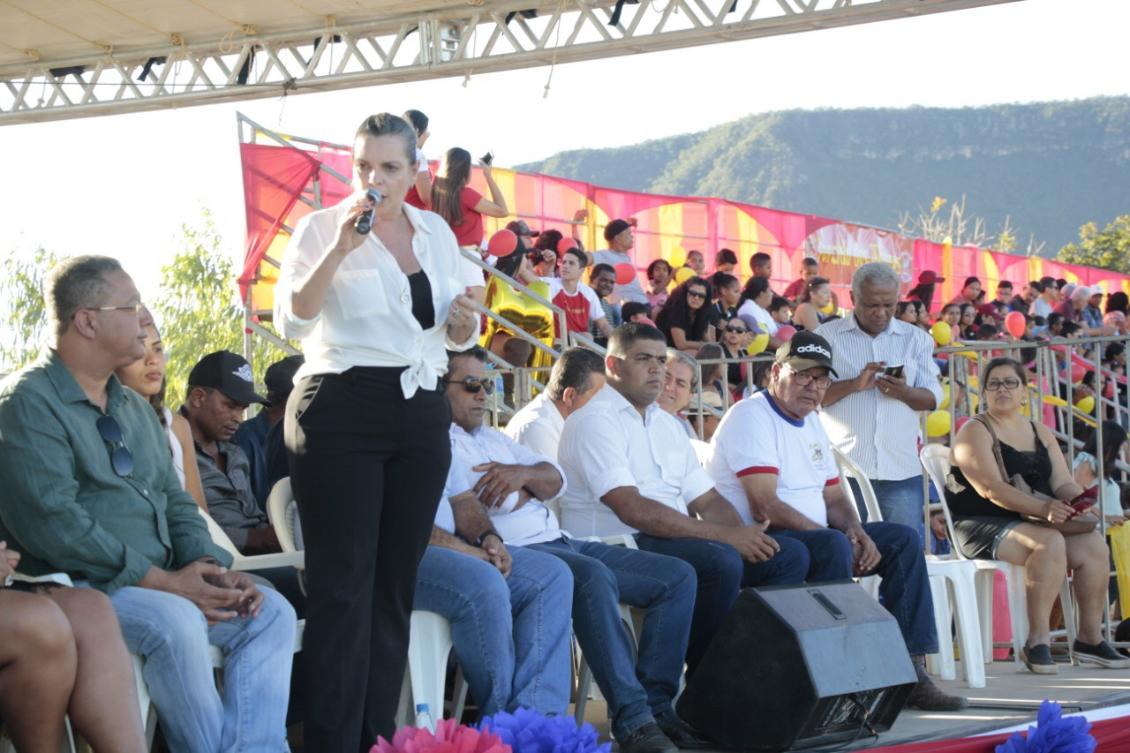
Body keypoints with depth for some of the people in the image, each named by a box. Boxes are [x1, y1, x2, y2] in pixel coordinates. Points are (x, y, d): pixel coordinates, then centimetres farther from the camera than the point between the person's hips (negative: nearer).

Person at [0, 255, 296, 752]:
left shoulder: (133, 407, 19)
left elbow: (174, 500, 19)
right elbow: (53, 523, -21)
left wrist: (211, 568, -3)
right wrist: (163, 581, -21)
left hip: (161, 582, 9)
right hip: (75, 588, -9)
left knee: (271, 612, -6)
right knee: (174, 622, -33)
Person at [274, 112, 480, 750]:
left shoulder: (437, 232, 13)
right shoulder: (323, 227, -2)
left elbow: (457, 337, 21)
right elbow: (292, 320, -14)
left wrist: (464, 323, -2)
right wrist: (341, 248, -24)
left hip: (422, 412, 5)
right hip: (341, 410, -5)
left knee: (397, 582, 6)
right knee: (344, 584, -8)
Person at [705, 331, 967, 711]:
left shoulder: (812, 422, 18)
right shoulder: (751, 417, -12)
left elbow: (834, 497, 19)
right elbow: (765, 507, -22)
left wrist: (856, 531, -5)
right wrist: (836, 537, -21)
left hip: (811, 537, 10)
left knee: (903, 540, 2)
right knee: (833, 545, -35)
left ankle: (910, 670, -3)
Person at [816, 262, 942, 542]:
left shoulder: (916, 338, 13)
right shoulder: (827, 336, 6)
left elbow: (933, 398, 8)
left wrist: (904, 393, -13)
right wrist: (854, 384, -16)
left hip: (902, 468, 2)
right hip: (844, 466, -2)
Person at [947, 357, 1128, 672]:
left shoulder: (1040, 433, 18)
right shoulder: (976, 432, -4)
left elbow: (1064, 482, 8)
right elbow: (991, 489, -18)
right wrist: (1042, 508, -30)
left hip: (1035, 521, 7)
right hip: (984, 526, -7)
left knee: (1093, 545, -17)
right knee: (1050, 543, -32)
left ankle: (1090, 639, -6)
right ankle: (1037, 642, -29)